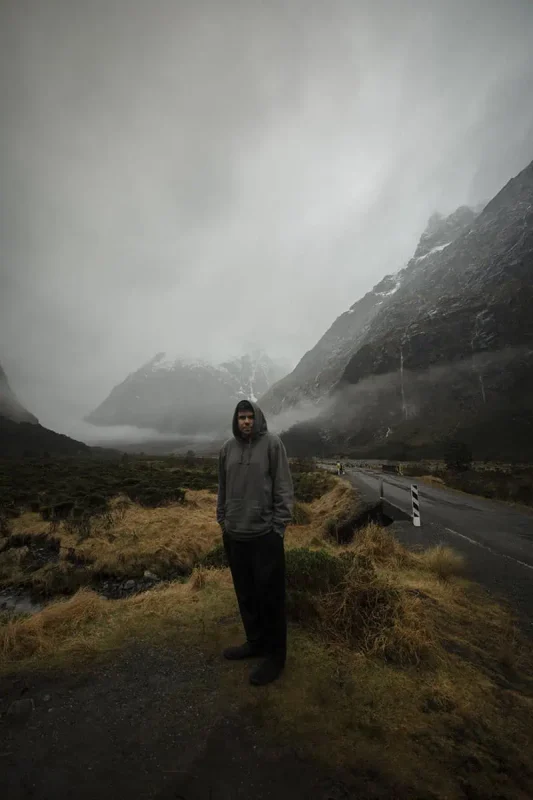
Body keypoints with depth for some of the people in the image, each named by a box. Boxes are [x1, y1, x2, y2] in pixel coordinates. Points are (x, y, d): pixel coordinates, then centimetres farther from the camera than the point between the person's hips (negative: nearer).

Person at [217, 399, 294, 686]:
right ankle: (255, 642, 40)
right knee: (245, 595, 20)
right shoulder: (228, 448, 4)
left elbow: (284, 488, -9)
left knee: (270, 597, 8)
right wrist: (222, 521, 11)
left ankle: (275, 654, 27)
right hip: (234, 536, 5)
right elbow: (222, 488, 11)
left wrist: (278, 527, -10)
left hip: (265, 536, -5)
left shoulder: (272, 443, -10)